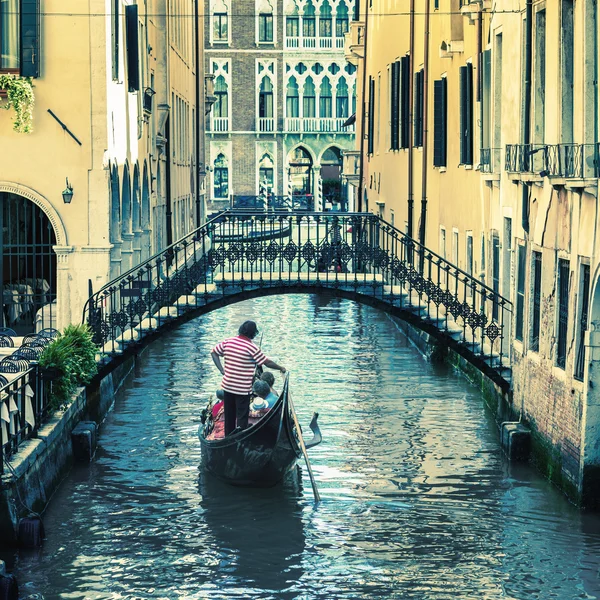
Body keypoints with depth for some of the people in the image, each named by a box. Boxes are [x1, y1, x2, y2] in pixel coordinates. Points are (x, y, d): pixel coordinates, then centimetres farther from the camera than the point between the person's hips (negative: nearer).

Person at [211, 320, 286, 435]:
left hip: (227, 386, 6)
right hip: (243, 388, -6)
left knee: (229, 415, 17)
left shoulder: (227, 342, 0)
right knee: (242, 417, 2)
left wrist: (222, 369, 5)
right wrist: (281, 368, 6)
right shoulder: (252, 347, -16)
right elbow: (267, 362, -10)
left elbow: (214, 352, 8)